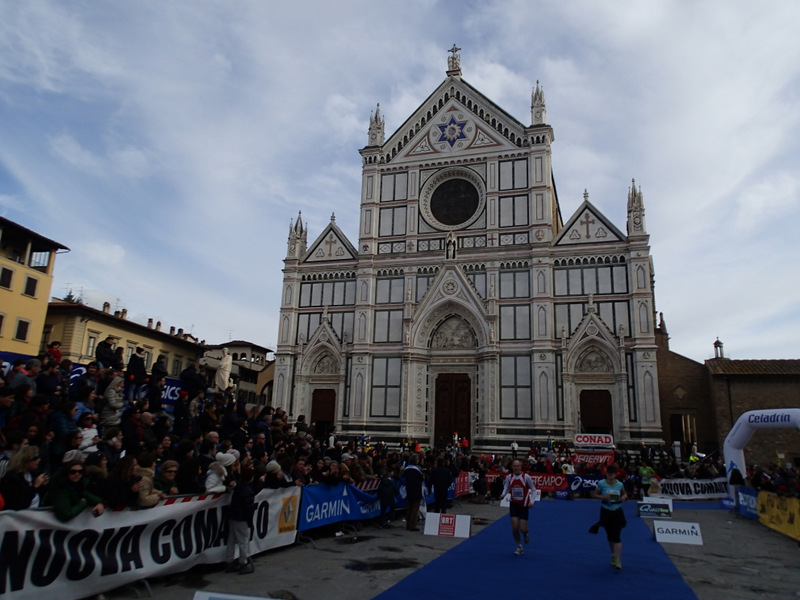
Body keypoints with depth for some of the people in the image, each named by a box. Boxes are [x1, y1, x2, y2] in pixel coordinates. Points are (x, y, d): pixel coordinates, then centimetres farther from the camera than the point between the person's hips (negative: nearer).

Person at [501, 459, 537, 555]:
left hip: (524, 505, -2)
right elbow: (506, 488, 5)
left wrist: (532, 501, -12)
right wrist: (503, 494, -17)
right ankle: (519, 546, 15)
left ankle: (526, 533, 35)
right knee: (514, 527, -6)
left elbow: (533, 489, -1)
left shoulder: (526, 477, -10)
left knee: (523, 529, -4)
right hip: (513, 504, 2)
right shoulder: (509, 477, -3)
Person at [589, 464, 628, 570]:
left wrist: (624, 497, -9)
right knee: (610, 536, 13)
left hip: (617, 512, 0)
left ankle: (618, 561, -5)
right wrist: (603, 497, -20)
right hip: (606, 512, 0)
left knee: (616, 536, -8)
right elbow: (594, 494, -2)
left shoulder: (620, 484, -5)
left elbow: (624, 494, 14)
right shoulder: (601, 483, -11)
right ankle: (613, 556, 34)